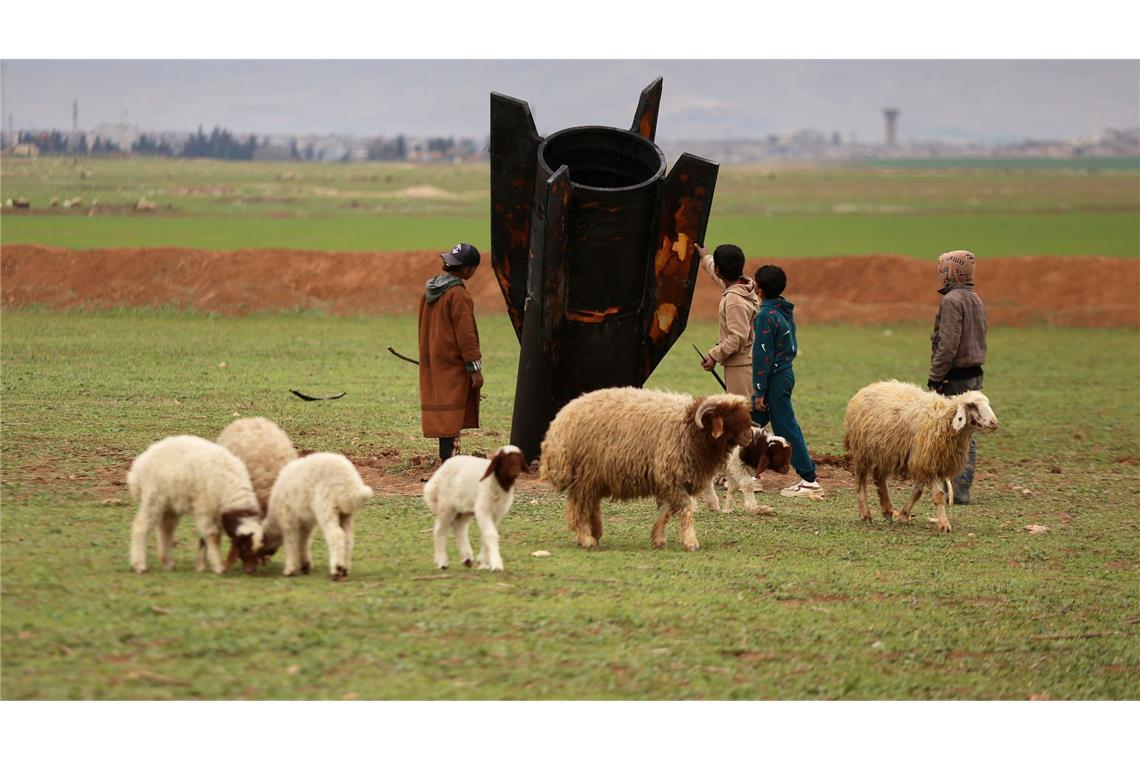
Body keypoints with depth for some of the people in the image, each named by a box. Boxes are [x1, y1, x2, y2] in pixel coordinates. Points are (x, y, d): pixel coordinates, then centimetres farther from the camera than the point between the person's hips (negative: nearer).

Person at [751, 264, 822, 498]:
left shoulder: (765, 316, -18)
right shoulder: (785, 310, 9)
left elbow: (763, 355, -19)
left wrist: (760, 391, -17)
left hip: (775, 379, -10)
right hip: (786, 372, 10)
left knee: (787, 429, -6)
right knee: (752, 423, 17)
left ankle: (810, 481, -5)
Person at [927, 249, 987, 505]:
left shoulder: (952, 300, -14)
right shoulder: (976, 300, 15)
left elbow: (948, 344, -21)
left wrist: (936, 377, -17)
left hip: (955, 377, -9)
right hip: (974, 375, 9)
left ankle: (953, 490, -9)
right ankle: (963, 489, 14)